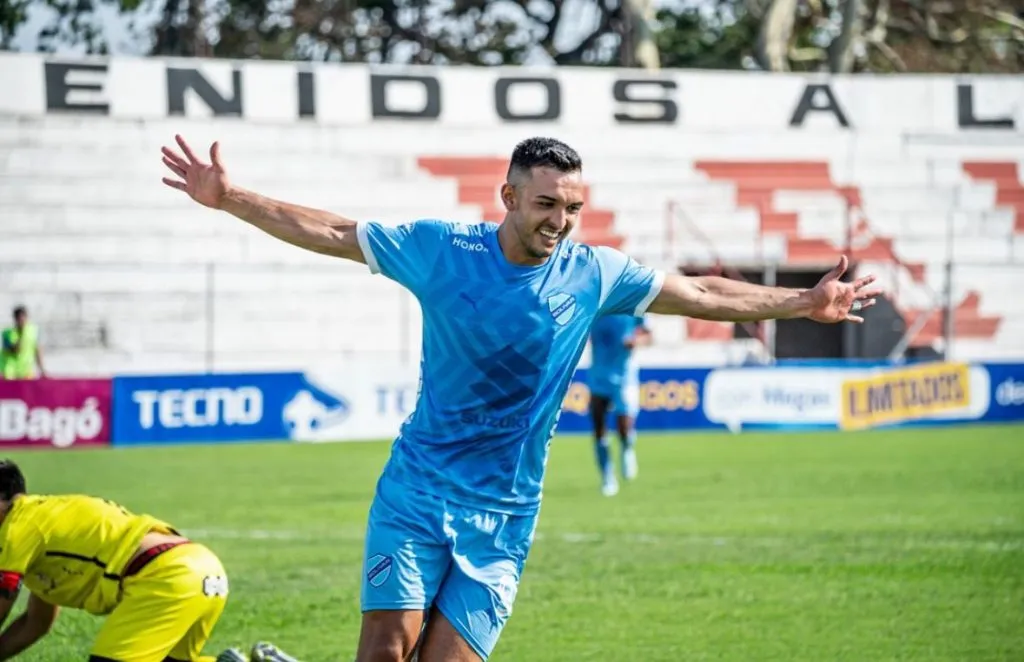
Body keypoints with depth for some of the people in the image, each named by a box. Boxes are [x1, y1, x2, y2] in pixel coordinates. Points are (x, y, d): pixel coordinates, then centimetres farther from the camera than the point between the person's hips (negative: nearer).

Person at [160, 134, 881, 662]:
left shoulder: (595, 274, 1)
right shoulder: (441, 248, -4)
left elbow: (701, 294, 13)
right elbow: (329, 232, 2)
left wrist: (802, 303, 15)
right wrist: (229, 198, -3)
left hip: (504, 515, 1)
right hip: (416, 490, -1)